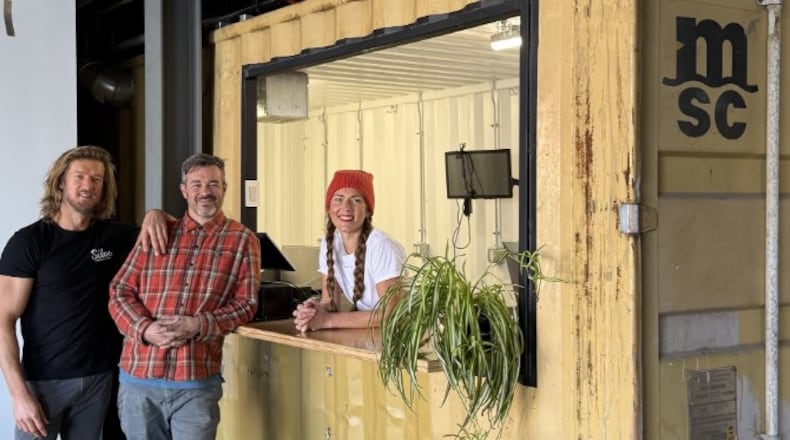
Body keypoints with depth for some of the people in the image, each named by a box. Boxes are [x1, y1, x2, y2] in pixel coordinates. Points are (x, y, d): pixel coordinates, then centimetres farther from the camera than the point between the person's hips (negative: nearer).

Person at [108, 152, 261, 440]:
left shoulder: (242, 240, 5)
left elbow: (245, 303, -1)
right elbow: (120, 291, 7)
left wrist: (198, 325, -16)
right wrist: (145, 328, -13)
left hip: (197, 382, -2)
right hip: (138, 377, 2)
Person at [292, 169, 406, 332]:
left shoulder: (381, 247, -19)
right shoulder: (329, 242, -1)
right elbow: (329, 302, 1)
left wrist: (328, 320, -25)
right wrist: (315, 312, -22)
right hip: (365, 331, 4)